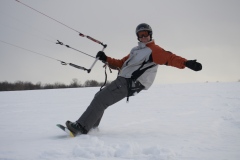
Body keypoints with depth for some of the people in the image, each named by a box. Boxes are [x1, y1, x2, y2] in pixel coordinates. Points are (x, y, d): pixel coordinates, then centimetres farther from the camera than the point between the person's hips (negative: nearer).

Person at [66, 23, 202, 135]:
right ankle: (92, 127, 18)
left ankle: (82, 127, -21)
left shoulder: (154, 50, -2)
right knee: (99, 97, 17)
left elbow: (169, 58, -18)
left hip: (129, 83, -9)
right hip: (123, 80, 9)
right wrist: (106, 59, 13)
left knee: (100, 100, -17)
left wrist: (186, 63, -35)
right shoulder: (136, 50, 24)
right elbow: (121, 63, 27)